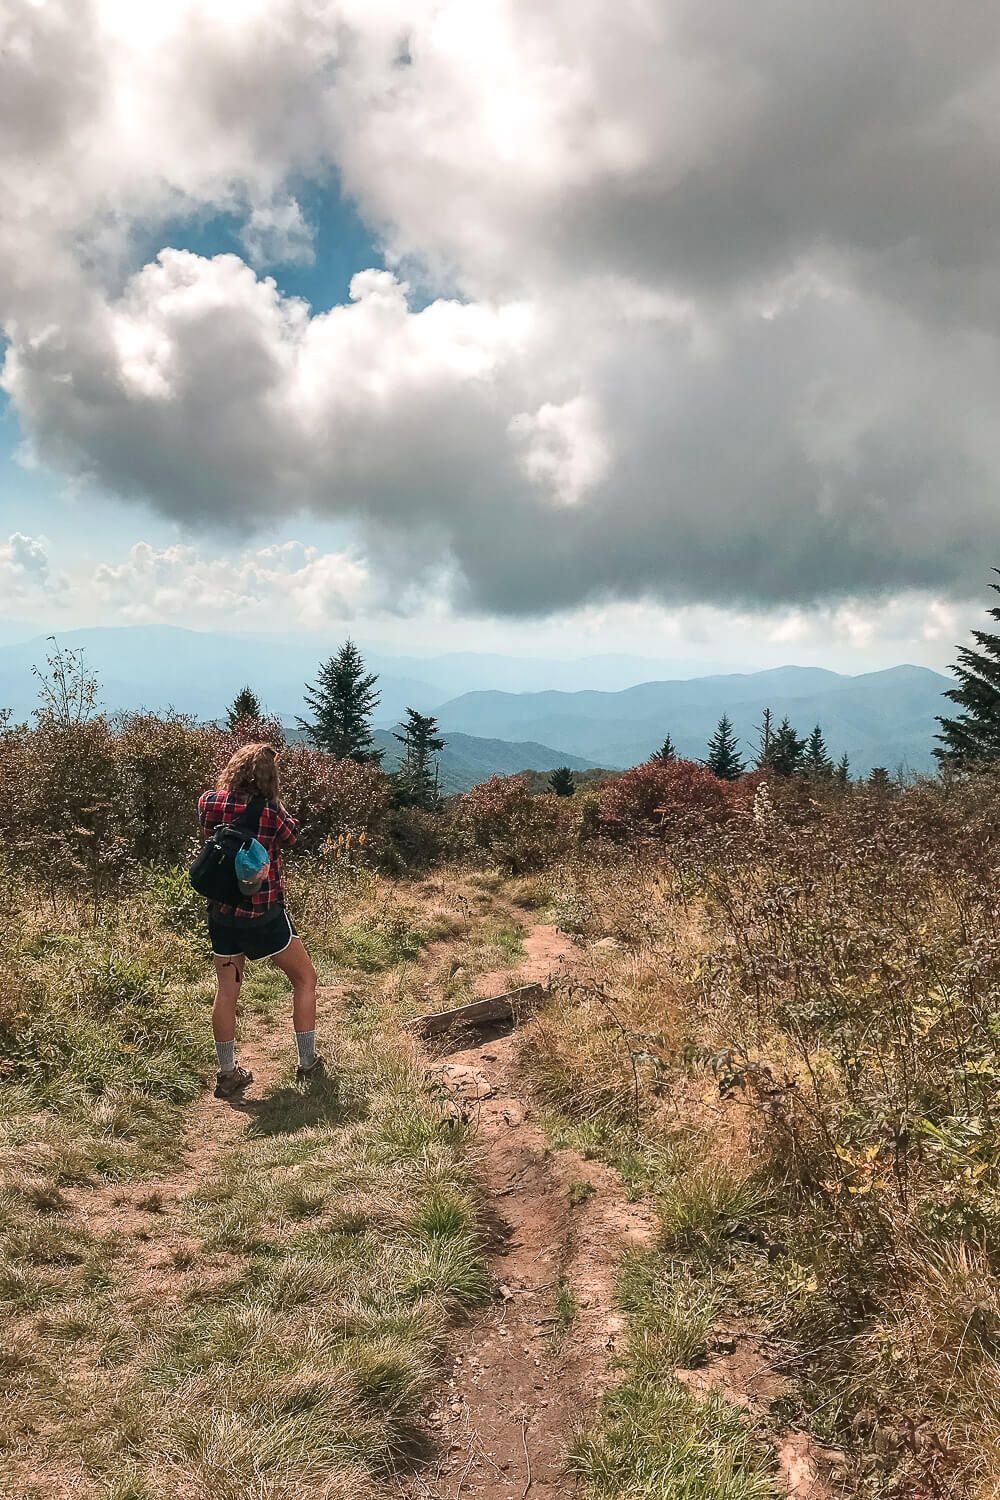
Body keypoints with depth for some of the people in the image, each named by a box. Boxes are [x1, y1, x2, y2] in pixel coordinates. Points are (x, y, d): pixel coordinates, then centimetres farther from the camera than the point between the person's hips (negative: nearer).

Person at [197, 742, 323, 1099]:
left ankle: (227, 1074, 21)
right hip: (265, 915, -4)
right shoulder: (270, 814, -17)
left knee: (226, 991, 13)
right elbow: (292, 835, 2)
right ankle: (308, 1064, 18)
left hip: (222, 912, 4)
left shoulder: (208, 803, -8)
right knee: (305, 978, 14)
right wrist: (274, 799, 2)